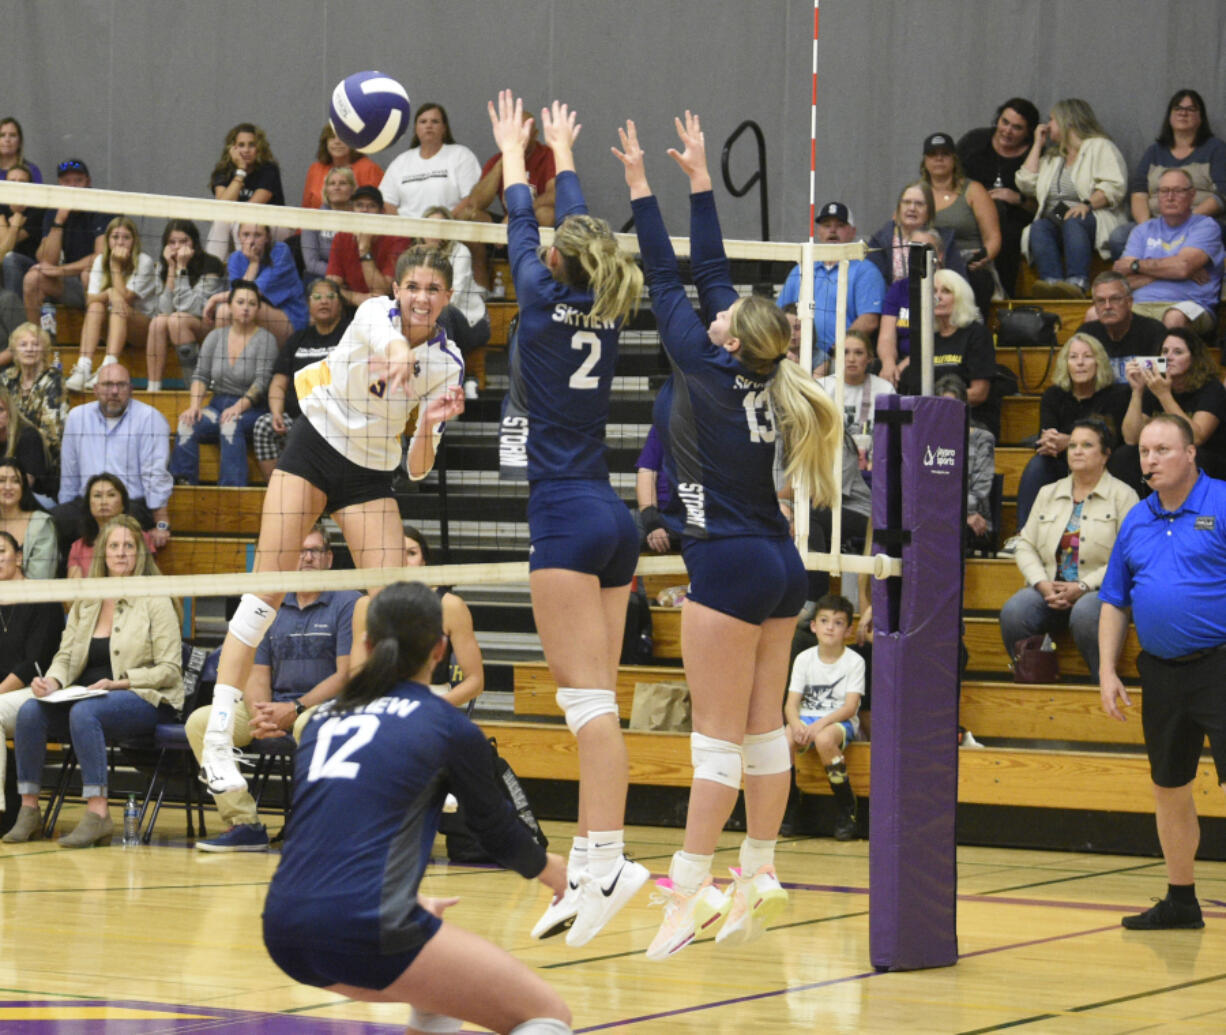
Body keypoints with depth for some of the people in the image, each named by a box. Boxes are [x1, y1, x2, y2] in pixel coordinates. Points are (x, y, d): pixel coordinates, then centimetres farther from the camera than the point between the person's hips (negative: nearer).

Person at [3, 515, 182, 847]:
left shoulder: (156, 602, -1)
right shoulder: (85, 603, 16)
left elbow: (169, 670, -7)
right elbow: (66, 655, 14)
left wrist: (118, 682, -18)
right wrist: (52, 681, -10)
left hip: (144, 701, -5)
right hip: (87, 694, 5)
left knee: (85, 711, -36)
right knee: (30, 711, -22)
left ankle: (98, 813, -37)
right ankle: (28, 810, -18)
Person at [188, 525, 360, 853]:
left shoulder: (348, 603, -2)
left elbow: (346, 675, -9)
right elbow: (257, 674, 10)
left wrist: (295, 709, -18)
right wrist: (259, 713, -12)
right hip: (274, 706, 6)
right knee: (200, 721, -14)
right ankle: (244, 824, -16)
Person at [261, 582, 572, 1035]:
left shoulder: (323, 718, 20)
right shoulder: (448, 725, 5)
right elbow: (498, 829, 20)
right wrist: (550, 869, 42)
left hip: (284, 930, 7)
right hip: (367, 928, -7)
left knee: (444, 988, 32)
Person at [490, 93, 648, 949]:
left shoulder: (546, 300, -5)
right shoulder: (607, 311, 9)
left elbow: (521, 228, 12)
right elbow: (586, 232, 26)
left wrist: (514, 151, 29)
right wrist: (563, 155, 41)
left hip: (566, 517, -7)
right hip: (612, 516, 7)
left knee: (589, 698, -14)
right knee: (594, 700, 4)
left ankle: (609, 856, -23)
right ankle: (591, 861, 2)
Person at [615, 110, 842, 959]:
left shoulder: (711, 373, -13)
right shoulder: (759, 378, 4)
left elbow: (669, 283, -8)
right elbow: (712, 270, 13)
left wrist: (640, 186, -1)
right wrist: (699, 179, 18)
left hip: (730, 565, -8)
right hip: (779, 563, 8)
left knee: (718, 734, -8)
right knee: (763, 728, 10)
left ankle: (692, 886, -8)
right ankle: (760, 876, 14)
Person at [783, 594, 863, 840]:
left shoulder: (854, 662, -2)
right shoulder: (804, 659, 6)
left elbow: (850, 707, -11)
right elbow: (792, 702, 0)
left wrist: (821, 724, -25)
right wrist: (796, 724, -22)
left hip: (840, 722, -3)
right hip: (806, 719, 3)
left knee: (824, 739, -38)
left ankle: (847, 809, -21)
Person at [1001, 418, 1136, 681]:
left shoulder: (1122, 495, 4)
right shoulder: (1048, 494, 20)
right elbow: (1025, 546, 14)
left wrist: (1083, 586, -15)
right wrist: (1043, 585, -5)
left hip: (1098, 591, -4)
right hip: (1050, 589, 4)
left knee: (1085, 614, -39)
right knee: (1013, 611, -28)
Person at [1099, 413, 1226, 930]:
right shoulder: (1136, 521, 11)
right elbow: (1115, 602, 17)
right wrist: (1108, 671, 9)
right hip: (1160, 671, 6)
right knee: (1169, 790, 13)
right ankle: (1180, 900, 25)